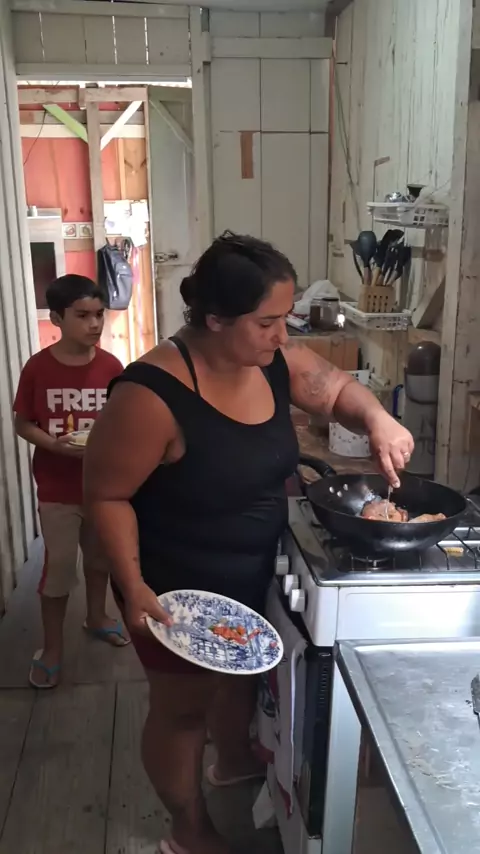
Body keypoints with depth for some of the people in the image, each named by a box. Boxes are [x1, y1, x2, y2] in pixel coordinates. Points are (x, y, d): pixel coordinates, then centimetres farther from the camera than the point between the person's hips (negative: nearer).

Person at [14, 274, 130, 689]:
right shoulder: (38, 368, -12)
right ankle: (52, 648, 23)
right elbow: (23, 424, -5)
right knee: (59, 566, 4)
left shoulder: (111, 367, -6)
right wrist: (55, 445, -22)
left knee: (100, 555, 20)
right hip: (58, 488, -3)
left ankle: (96, 616, 45)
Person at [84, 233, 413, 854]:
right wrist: (134, 587, -27)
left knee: (241, 676, 30)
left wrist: (376, 420, -13)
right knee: (184, 706, 15)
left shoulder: (276, 361, -10)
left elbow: (337, 389, 6)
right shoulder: (152, 394, -31)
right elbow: (106, 495, -22)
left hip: (252, 578, 8)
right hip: (177, 590, -7)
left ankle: (233, 762, 62)